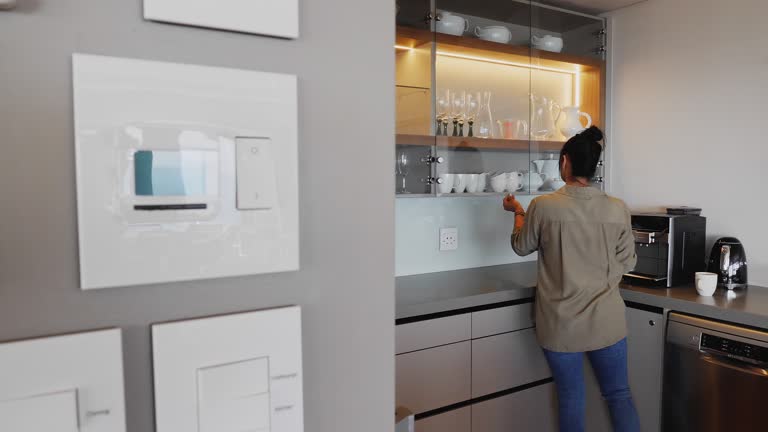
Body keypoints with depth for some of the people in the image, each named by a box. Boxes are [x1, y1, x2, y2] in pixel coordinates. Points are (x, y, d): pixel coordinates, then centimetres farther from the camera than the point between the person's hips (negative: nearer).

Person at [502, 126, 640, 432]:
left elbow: (521, 247, 3)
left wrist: (518, 212, 20)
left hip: (561, 324, -2)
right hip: (606, 321, 2)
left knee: (571, 399, 14)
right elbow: (628, 263, 4)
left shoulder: (543, 206, -14)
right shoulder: (617, 209, -6)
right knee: (619, 394, 18)